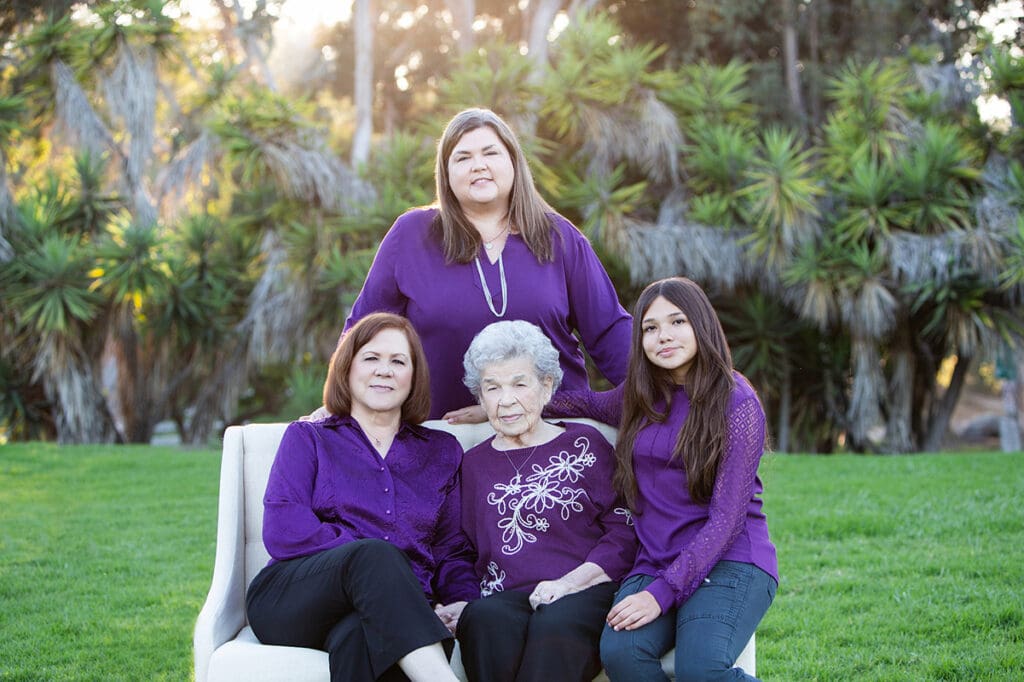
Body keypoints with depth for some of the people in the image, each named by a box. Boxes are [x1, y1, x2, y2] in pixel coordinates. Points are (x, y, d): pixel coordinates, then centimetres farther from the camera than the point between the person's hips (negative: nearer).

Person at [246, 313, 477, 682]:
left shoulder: (442, 452, 24)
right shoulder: (308, 438, 17)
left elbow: (453, 550, 17)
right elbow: (282, 532, 0)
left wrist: (466, 604, -6)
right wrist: (373, 560, -11)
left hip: (396, 610, 1)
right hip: (293, 601, -1)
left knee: (362, 638, -39)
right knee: (374, 555, -37)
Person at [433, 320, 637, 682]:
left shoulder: (584, 444, 12)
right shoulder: (474, 464, 23)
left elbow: (625, 531, 4)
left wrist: (568, 582, -10)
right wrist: (460, 602, 0)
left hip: (583, 595, -2)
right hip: (504, 598, 2)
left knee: (555, 625, -39)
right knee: (484, 619, -36)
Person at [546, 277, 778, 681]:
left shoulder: (737, 404, -5)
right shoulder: (640, 398, 12)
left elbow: (726, 518, -11)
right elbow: (589, 404, 36)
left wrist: (663, 593, -18)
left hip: (730, 561, -4)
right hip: (655, 564, 4)